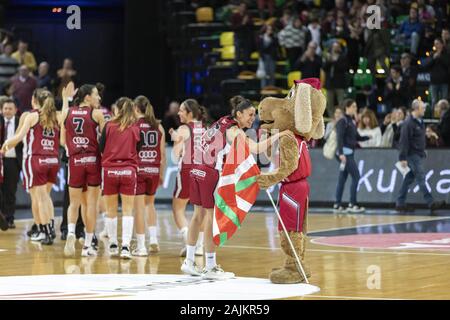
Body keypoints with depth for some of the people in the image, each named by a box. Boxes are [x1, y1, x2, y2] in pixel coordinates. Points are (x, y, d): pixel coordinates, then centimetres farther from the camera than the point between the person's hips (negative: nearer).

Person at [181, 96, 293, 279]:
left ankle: (189, 261, 21)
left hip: (198, 169, 9)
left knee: (199, 214, 15)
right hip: (212, 174, -9)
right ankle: (210, 267, 3)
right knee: (213, 216, -2)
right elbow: (256, 149, -28)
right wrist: (278, 135, -29)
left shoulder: (222, 122, 13)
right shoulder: (234, 131, -13)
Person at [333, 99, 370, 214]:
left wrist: (368, 137, 4)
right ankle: (352, 204, -5)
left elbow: (357, 137, 19)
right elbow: (340, 137, -18)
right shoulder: (343, 121, -10)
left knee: (342, 179, 8)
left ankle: (337, 205, 9)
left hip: (350, 153, 9)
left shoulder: (351, 121, 16)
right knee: (356, 176, -8)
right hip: (345, 153, -9)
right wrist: (341, 153, -26)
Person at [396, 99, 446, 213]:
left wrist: (423, 151, 20)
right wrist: (403, 158, -21)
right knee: (421, 178, -11)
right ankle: (431, 203, -15)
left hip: (419, 155, 9)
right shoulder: (408, 123, -15)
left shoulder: (420, 122, 13)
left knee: (409, 179, 11)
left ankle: (400, 203, 16)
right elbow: (404, 141, -18)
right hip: (412, 155, -9)